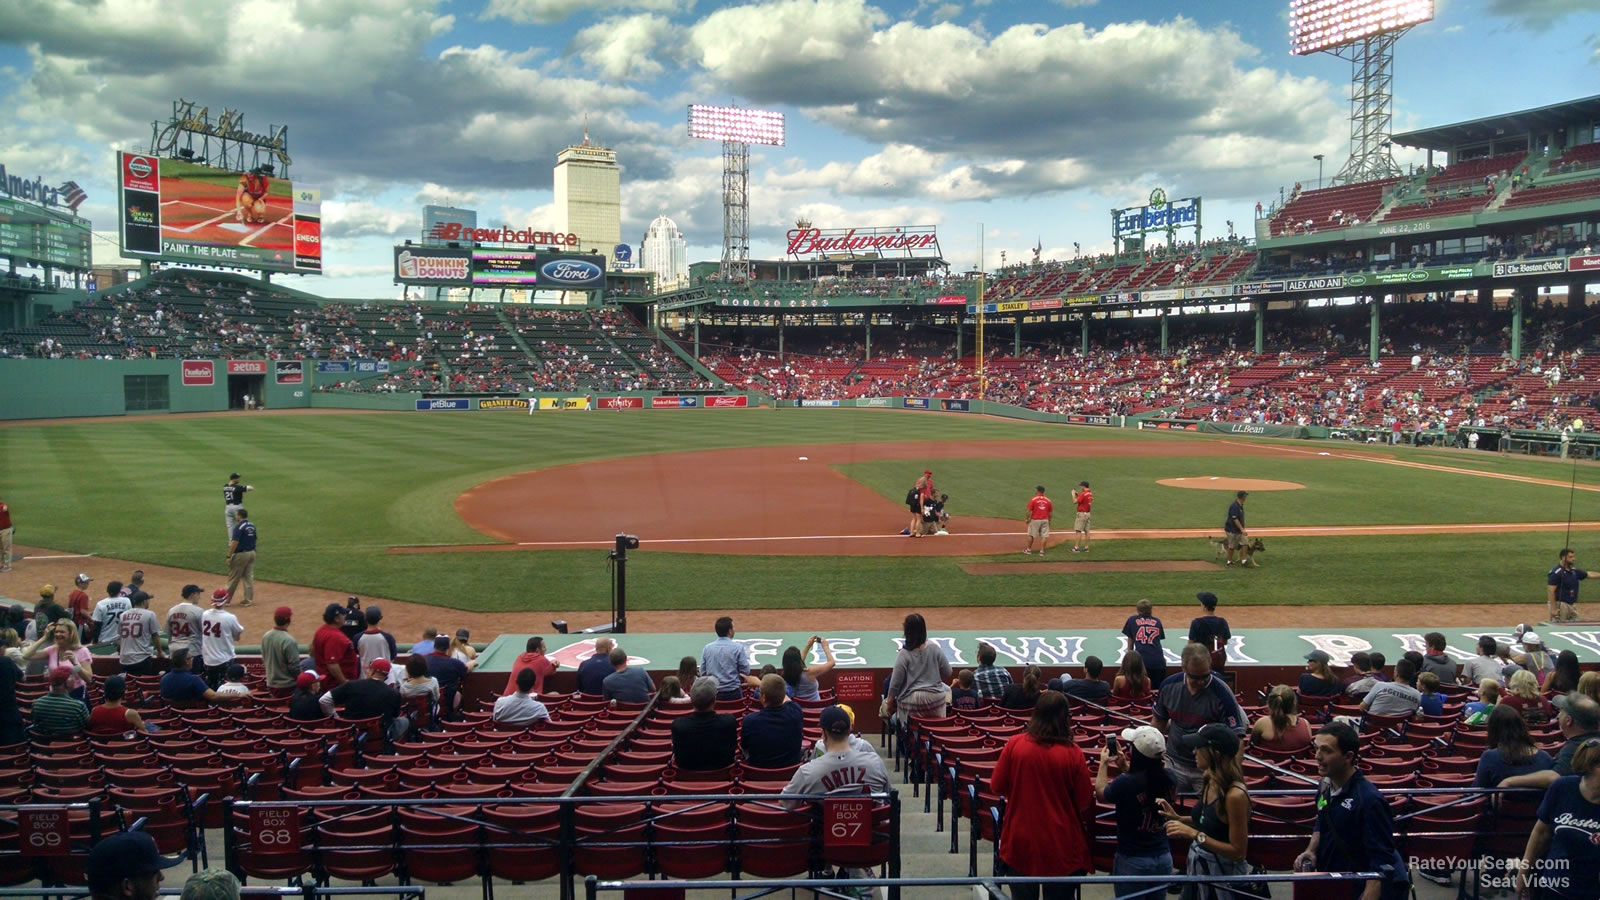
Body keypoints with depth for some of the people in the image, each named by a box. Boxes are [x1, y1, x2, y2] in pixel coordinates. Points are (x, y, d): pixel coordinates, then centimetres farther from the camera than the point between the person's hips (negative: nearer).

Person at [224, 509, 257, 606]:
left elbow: (235, 543, -21)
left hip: (241, 554, -7)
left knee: (233, 578, 2)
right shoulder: (252, 525, 6)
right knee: (249, 577, 10)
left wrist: (229, 556, -17)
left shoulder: (239, 527, -16)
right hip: (252, 553, 7)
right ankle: (248, 600, 12)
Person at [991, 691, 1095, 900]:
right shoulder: (1073, 754, -14)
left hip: (1020, 843, 2)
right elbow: (1085, 804, -8)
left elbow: (997, 787, -1)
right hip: (1061, 847, -1)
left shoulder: (1014, 745, -10)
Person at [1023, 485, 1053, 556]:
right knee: (1044, 536, 4)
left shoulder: (1033, 500, -8)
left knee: (1031, 535, 11)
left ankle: (1029, 549, 20)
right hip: (1045, 520, 2)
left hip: (1035, 520, -2)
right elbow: (1050, 513, 7)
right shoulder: (1048, 500, 3)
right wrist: (1049, 521, 18)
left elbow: (1029, 511, -9)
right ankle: (1042, 551, 3)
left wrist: (1026, 519, 2)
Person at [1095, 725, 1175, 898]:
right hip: (1164, 857, 5)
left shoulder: (1126, 782, -23)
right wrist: (1124, 766, 17)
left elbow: (1100, 795, -2)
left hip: (1133, 860, -5)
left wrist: (1104, 763, 10)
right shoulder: (1168, 779, -8)